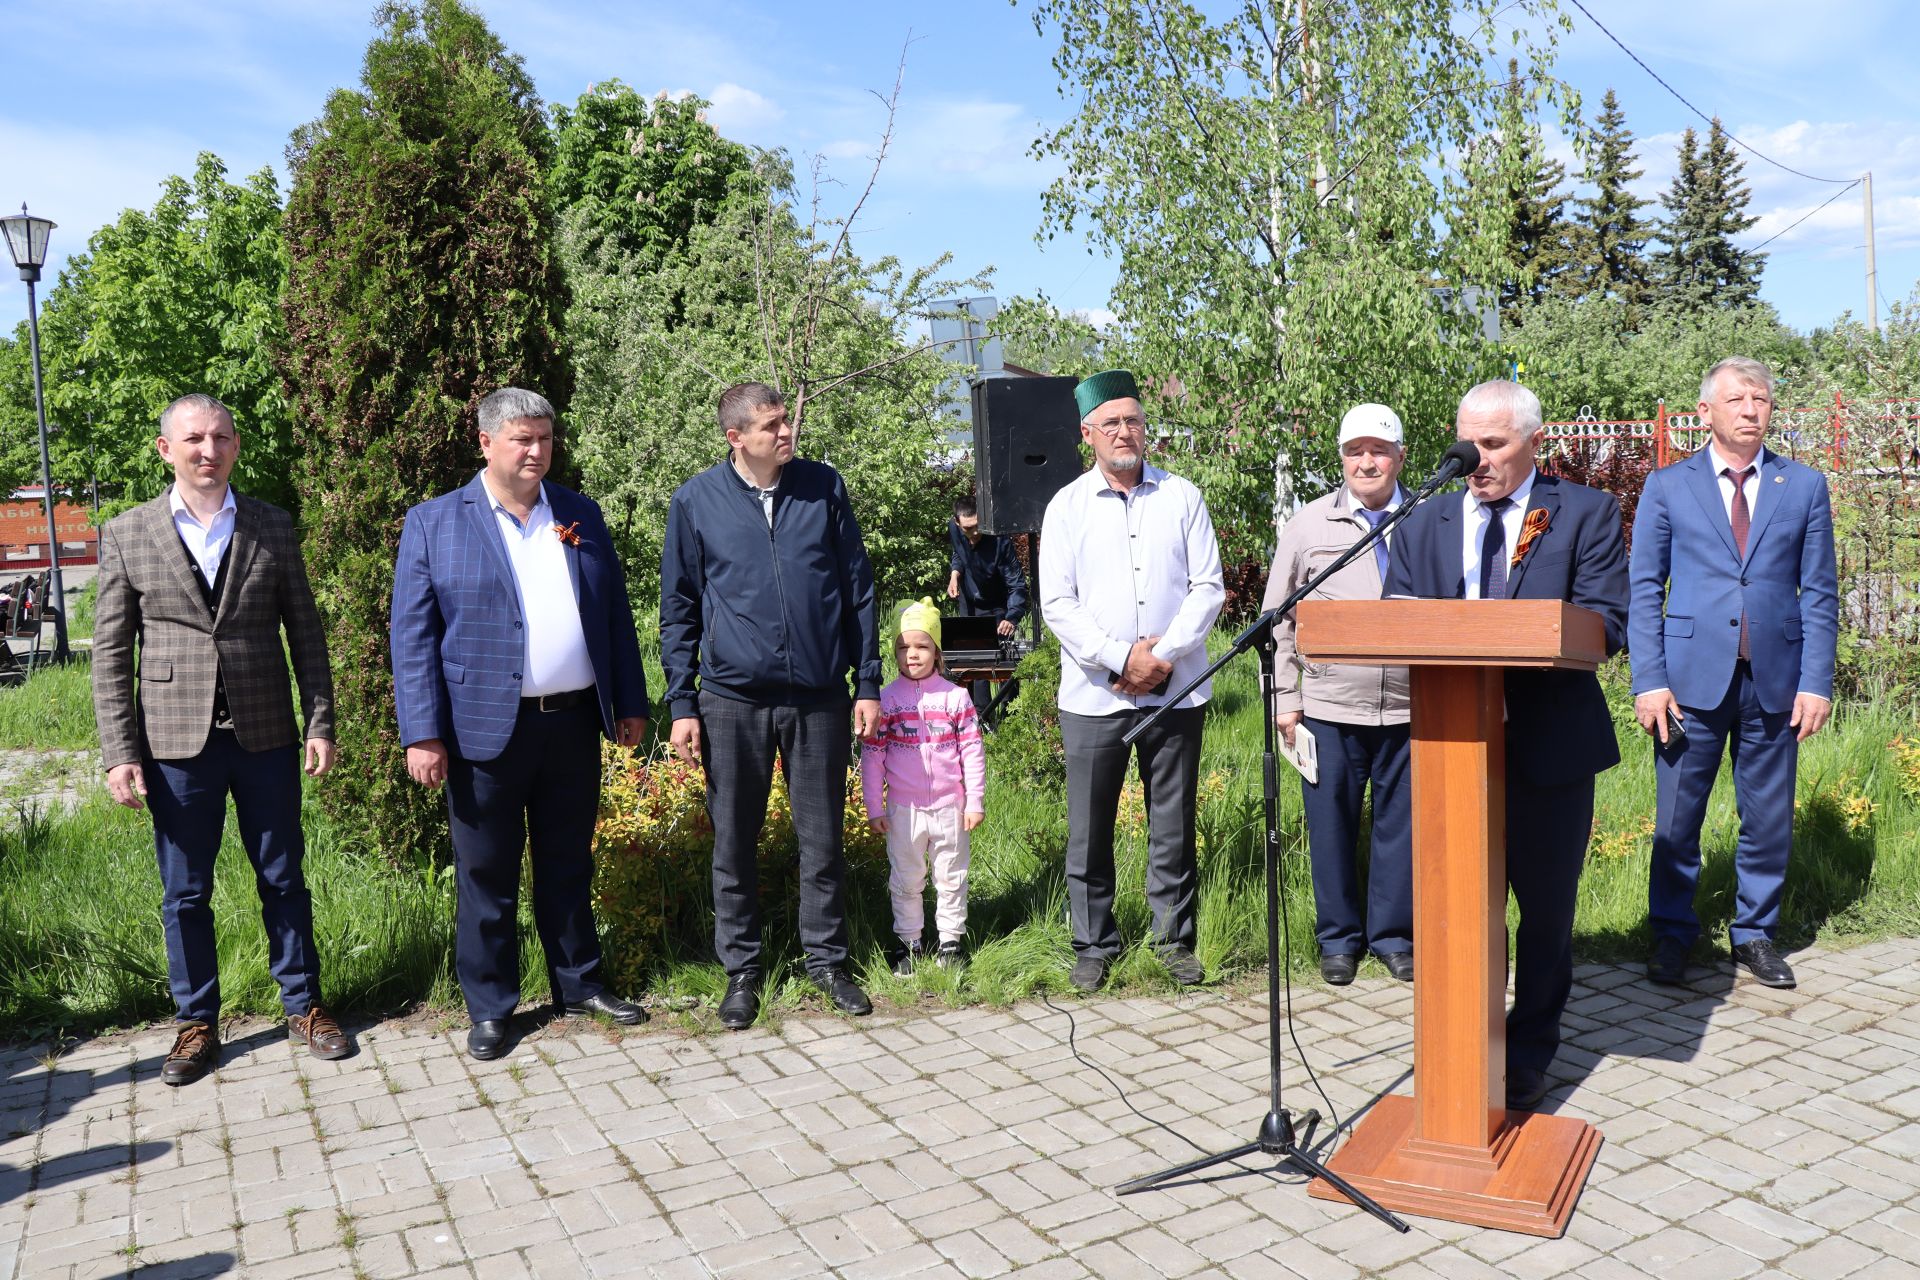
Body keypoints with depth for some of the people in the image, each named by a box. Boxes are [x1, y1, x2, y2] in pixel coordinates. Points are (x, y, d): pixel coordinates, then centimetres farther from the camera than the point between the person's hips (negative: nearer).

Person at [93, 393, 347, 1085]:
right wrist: (119, 753, -5)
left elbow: (305, 632, 5)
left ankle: (302, 1005, 24)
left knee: (283, 880, 10)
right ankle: (197, 1022, 25)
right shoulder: (126, 534, 1)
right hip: (176, 742, 0)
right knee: (185, 893, 9)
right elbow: (111, 652, 1)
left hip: (266, 735, 1)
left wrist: (320, 722, -1)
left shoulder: (273, 527, 4)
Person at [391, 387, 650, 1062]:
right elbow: (412, 636, -5)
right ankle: (490, 1008, 21)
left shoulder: (581, 517, 10)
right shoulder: (434, 523, -1)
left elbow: (615, 614, 12)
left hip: (574, 723, 3)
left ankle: (580, 985, 30)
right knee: (486, 876, 7)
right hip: (485, 729, -3)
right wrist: (423, 735, -11)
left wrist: (630, 704, 8)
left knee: (569, 865, 15)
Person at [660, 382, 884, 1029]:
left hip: (821, 695, 1)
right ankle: (742, 969, 25)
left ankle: (826, 960, 26)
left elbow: (858, 587, 7)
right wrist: (682, 705, 0)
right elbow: (678, 609, 5)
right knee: (733, 844, 8)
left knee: (823, 839, 9)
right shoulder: (695, 501, 0)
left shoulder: (823, 486, 3)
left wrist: (868, 684, 3)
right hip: (733, 699, -1)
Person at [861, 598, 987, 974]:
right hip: (903, 809, 0)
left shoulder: (955, 696, -2)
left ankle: (951, 940, 24)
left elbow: (972, 752, 1)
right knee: (905, 880, 10)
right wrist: (874, 807, -2)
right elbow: (871, 756, 0)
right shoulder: (887, 699, -2)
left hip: (949, 806, 0)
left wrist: (975, 801, -1)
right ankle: (907, 942, 22)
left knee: (951, 878, 10)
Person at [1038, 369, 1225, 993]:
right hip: (1093, 696, -1)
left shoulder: (1182, 497, 8)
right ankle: (1093, 946, 17)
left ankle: (1176, 940, 21)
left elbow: (1208, 587, 3)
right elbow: (1057, 604, -1)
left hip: (1176, 692, 1)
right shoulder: (1066, 507, 5)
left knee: (1174, 828, 8)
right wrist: (1122, 658, -12)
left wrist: (1162, 656, -9)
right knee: (1089, 831, 3)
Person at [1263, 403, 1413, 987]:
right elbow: (1278, 618, 6)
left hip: (1410, 707, 1)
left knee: (1402, 823, 7)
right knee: (1331, 825, 6)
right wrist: (1284, 697, 1)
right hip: (1328, 707, 0)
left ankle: (1392, 935, 24)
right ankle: (1339, 939, 22)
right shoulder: (1309, 524, 4)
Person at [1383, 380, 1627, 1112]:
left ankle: (1529, 1052, 29)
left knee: (1545, 907, 11)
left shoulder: (1585, 514, 0)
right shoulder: (1424, 523, 10)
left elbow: (1605, 623, -10)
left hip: (1550, 747, -2)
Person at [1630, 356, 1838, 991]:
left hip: (1776, 679, 2)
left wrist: (1816, 682, -2)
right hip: (1693, 676, -1)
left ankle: (1755, 933, 25)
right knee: (1676, 819, 2)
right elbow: (1644, 590, 2)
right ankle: (1672, 934, 18)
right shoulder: (1667, 486, 5)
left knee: (1769, 820, 9)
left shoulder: (1805, 486, 9)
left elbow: (1820, 594, 7)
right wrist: (1649, 680, -7)